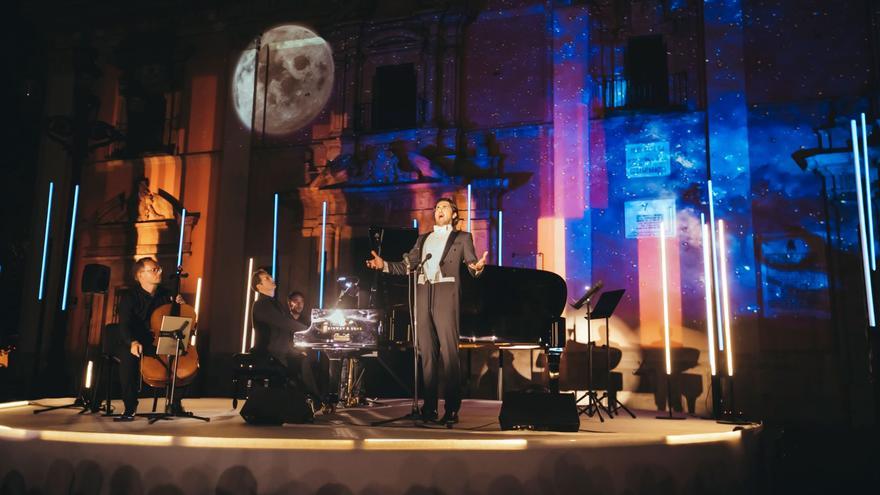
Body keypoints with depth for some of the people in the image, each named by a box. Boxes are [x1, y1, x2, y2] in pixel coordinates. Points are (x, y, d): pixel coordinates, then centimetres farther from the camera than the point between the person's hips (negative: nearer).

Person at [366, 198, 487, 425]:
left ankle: (452, 409, -8)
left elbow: (471, 266, 2)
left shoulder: (462, 237, 14)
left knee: (449, 352, -10)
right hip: (422, 294, 4)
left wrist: (478, 267, -21)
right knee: (426, 352, 2)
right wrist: (384, 264, 3)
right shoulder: (423, 239, 25)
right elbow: (406, 266, 19)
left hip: (445, 293, -4)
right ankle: (429, 407, 6)